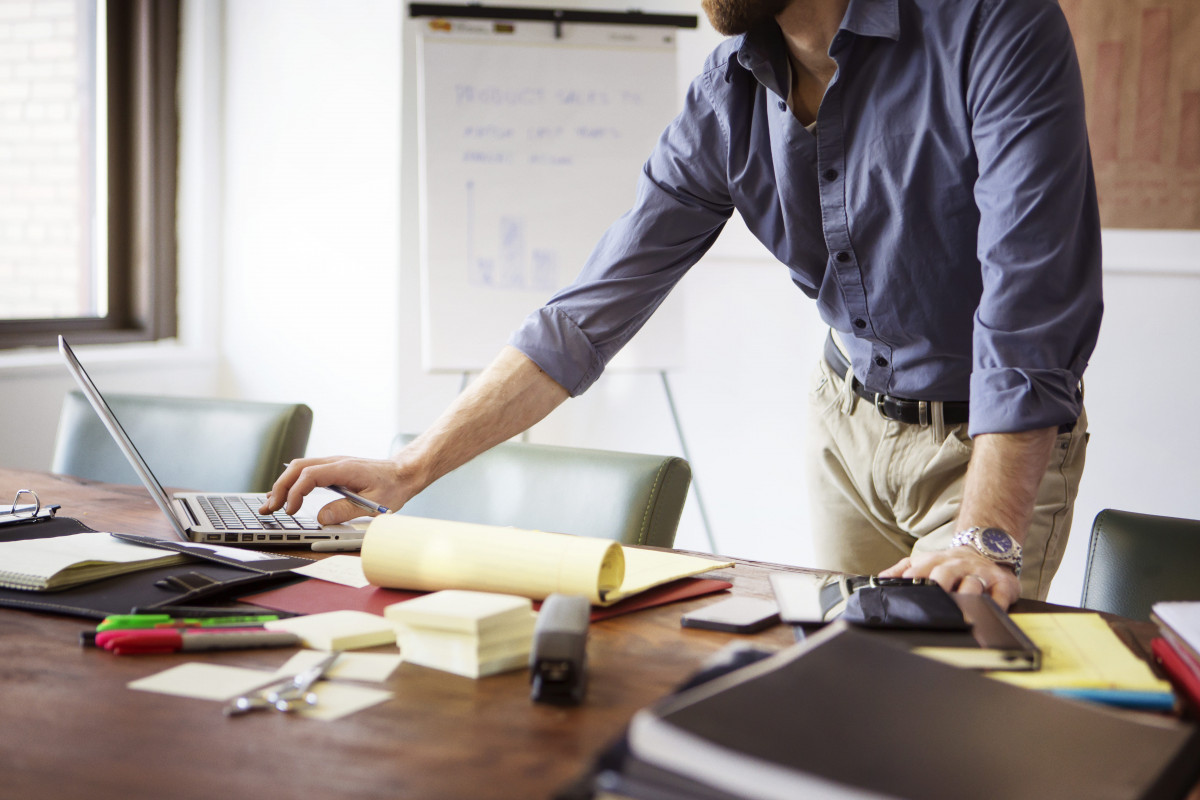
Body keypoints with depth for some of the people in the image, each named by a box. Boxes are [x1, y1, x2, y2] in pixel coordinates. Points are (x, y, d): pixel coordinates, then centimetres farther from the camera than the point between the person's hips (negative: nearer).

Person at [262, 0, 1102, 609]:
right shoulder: (727, 96, -7)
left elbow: (1025, 297, -30)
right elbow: (593, 310, -7)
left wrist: (986, 538, -37)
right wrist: (411, 468, -12)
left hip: (994, 443, -4)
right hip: (850, 424, 5)